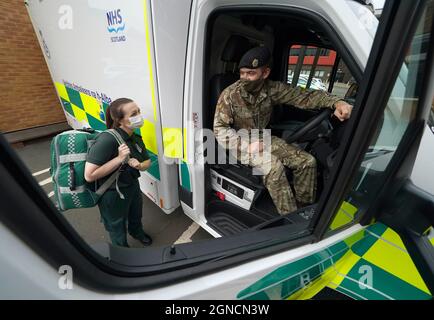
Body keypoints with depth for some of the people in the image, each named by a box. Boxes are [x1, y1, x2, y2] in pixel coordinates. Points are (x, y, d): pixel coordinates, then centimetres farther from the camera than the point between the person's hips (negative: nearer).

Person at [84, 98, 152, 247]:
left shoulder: (136, 139, -7)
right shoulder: (107, 140, -30)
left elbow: (147, 162, 5)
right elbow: (89, 175, -30)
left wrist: (139, 165, -18)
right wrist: (120, 158, -34)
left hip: (133, 187, 6)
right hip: (112, 195, -6)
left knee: (136, 217, 32)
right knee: (117, 228, 21)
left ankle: (137, 232, 65)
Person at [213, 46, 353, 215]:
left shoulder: (273, 89, -7)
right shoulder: (229, 95, -16)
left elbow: (303, 95, -9)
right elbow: (220, 129, -15)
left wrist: (336, 102, -26)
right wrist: (247, 144, -24)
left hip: (264, 139, 5)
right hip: (241, 143, -4)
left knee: (307, 161, -6)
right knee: (274, 166, -32)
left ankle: (304, 207, 14)